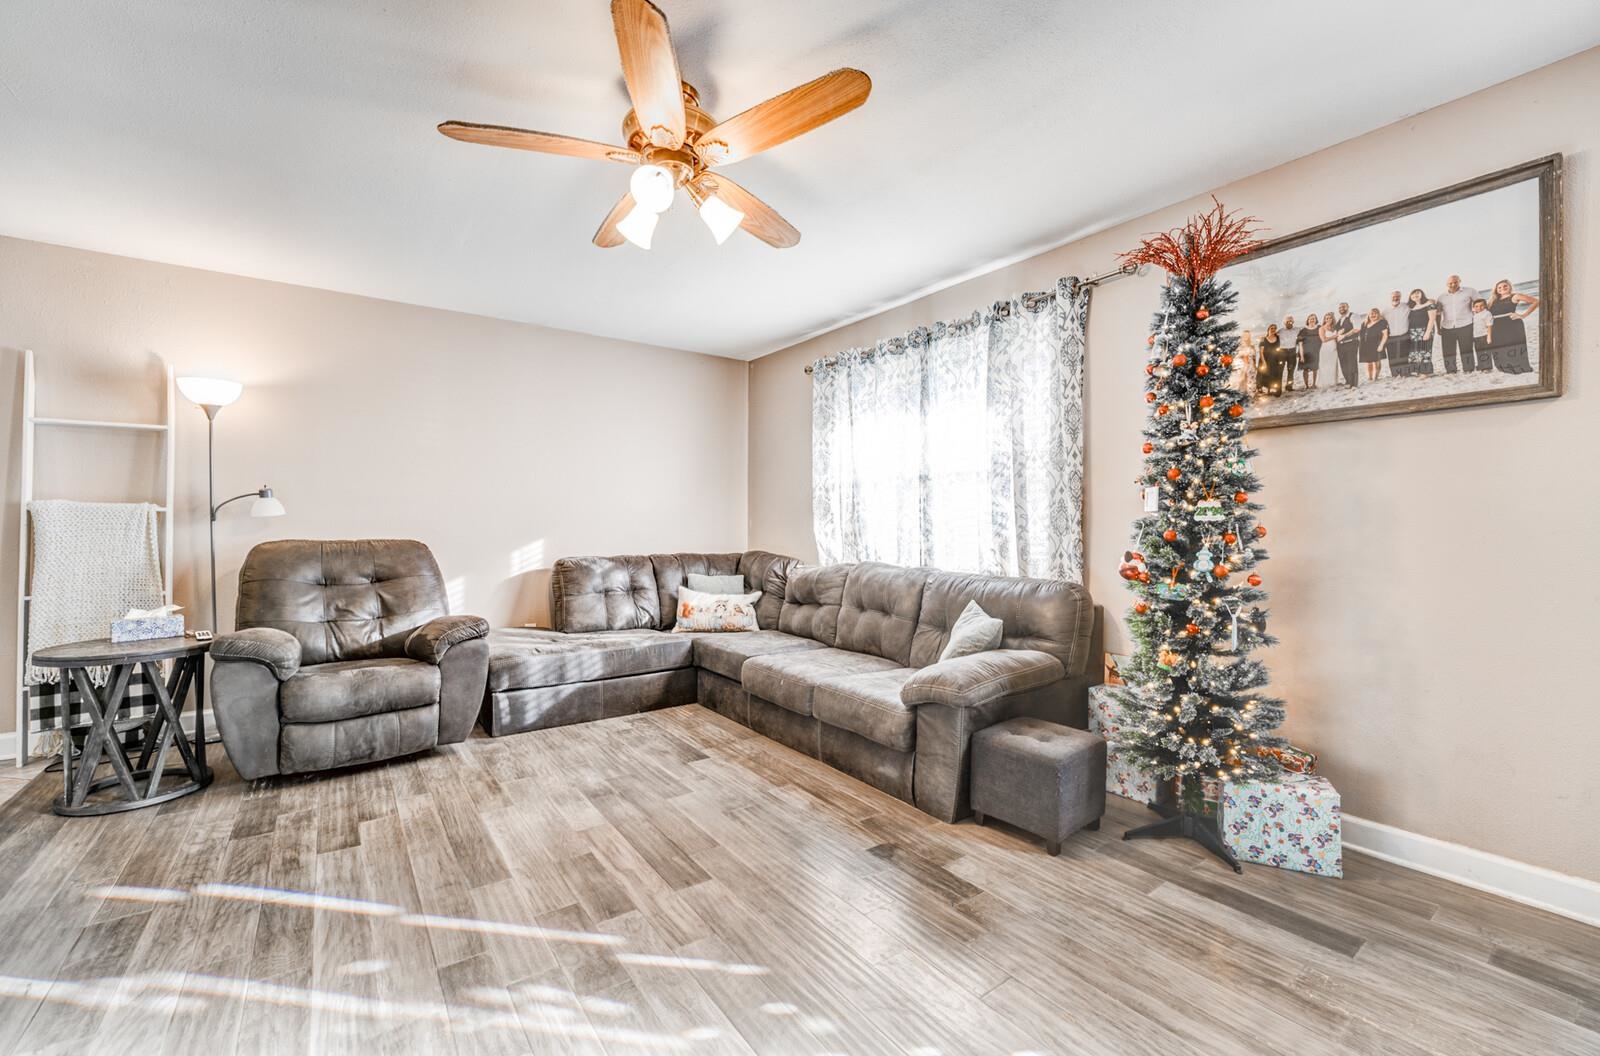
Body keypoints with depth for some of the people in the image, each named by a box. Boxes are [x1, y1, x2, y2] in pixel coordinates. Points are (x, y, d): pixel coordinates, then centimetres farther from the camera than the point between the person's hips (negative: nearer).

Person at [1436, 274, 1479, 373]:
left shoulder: (1469, 291, 5)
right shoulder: (1442, 296, 11)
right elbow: (1438, 314, 14)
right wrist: (1438, 328, 10)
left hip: (1465, 325, -2)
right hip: (1447, 327, 2)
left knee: (1466, 349, -2)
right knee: (1448, 350, 1)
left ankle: (1468, 369, 1)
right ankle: (1450, 370, 7)